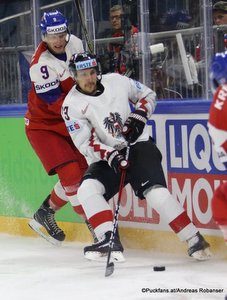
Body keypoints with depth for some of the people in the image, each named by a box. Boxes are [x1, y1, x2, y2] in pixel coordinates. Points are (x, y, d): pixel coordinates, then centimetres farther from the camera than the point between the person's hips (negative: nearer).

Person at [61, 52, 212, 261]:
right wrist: (110, 156, -27)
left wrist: (139, 116, -6)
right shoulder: (72, 105, -6)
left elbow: (148, 95, 13)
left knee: (155, 192, -20)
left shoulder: (116, 81, -1)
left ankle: (194, 239, -14)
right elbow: (85, 144, -12)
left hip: (139, 146, -1)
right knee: (87, 189, -24)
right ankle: (109, 240, -21)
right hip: (106, 157, 1)